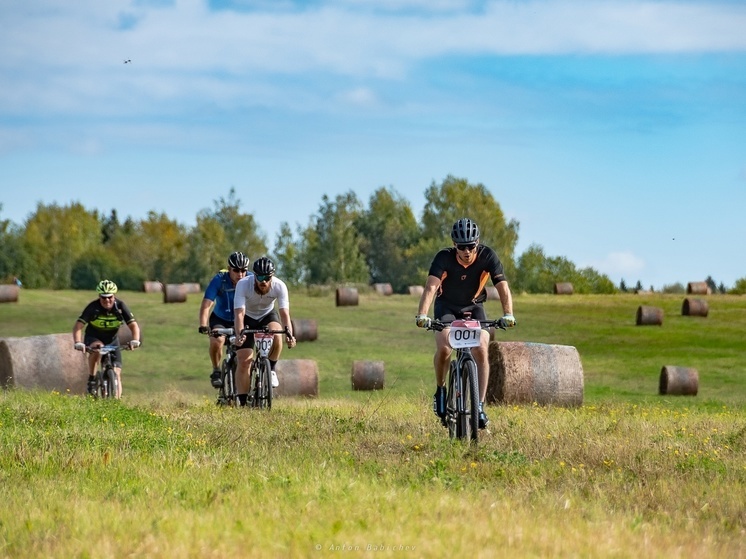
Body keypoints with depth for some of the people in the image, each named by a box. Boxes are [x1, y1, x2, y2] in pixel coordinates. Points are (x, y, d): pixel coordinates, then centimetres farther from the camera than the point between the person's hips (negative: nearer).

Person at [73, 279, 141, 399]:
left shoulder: (120, 306, -18)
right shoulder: (93, 307, -23)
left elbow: (134, 326, -21)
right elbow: (78, 326, -27)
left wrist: (135, 340, -41)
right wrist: (78, 343, -45)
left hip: (112, 340, 2)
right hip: (93, 338, -2)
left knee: (116, 373, -9)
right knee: (97, 348, -38)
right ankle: (91, 380, -24)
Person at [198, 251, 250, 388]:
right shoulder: (219, 280, -25)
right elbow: (206, 304, -31)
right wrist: (203, 325, -45)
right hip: (220, 319, -2)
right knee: (216, 341, -30)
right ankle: (216, 371, -7)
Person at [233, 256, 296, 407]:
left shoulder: (279, 286, -28)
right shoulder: (243, 284, -32)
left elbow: (284, 313, -32)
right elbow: (239, 313, -37)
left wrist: (289, 333, -50)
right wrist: (239, 334, -54)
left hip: (267, 315, 1)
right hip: (248, 318, -1)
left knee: (276, 336, -33)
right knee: (244, 360, -12)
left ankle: (271, 370, -8)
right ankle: (242, 402, -3)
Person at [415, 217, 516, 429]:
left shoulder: (487, 256, -23)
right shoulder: (444, 257, -26)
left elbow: (503, 287, -29)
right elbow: (431, 287, -37)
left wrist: (508, 314, -46)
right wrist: (422, 315, -53)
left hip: (473, 308, 1)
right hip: (447, 307, -1)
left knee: (481, 351, -20)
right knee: (444, 349, -25)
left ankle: (480, 405, -14)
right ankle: (440, 389, 2)